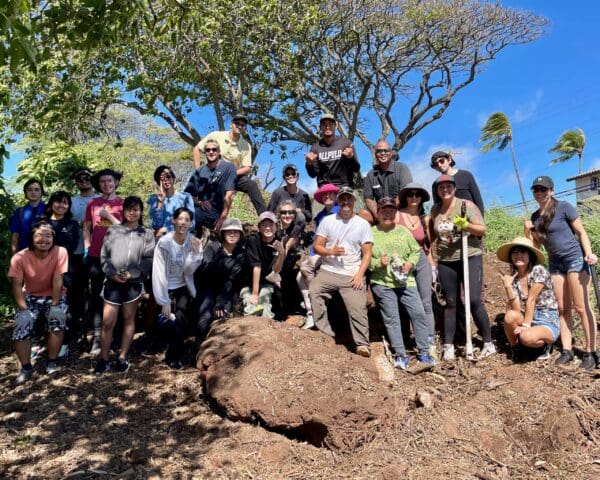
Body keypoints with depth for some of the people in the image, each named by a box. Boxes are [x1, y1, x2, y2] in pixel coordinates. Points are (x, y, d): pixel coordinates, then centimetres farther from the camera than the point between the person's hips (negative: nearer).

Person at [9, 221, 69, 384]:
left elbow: (57, 280, -20)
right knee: (21, 325, -15)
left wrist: (54, 305, -23)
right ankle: (26, 368, 7)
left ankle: (52, 362, -3)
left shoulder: (60, 252, -22)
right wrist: (24, 309, -24)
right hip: (30, 296, 1)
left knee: (58, 318, -24)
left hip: (54, 296, -1)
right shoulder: (20, 257, -20)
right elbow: (17, 286, -16)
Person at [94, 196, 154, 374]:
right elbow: (104, 256, 5)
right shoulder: (112, 230, 8)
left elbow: (149, 260, -2)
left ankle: (122, 357, 21)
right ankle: (103, 359, 14)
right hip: (112, 281, 0)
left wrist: (132, 274, -13)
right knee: (107, 322, 0)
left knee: (129, 320, 10)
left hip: (134, 282, 0)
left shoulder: (147, 234, 6)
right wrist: (112, 274, -10)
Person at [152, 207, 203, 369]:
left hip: (183, 288, 2)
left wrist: (195, 252, -27)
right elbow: (159, 273, -15)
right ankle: (174, 355, 13)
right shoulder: (164, 242, -14)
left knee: (180, 320, -15)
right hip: (166, 289, -2)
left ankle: (174, 357, 4)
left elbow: (189, 271, -11)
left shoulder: (194, 242, -6)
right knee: (171, 323, -12)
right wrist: (164, 302, -17)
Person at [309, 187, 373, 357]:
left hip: (352, 275, -1)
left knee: (358, 308, -14)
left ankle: (362, 345, -6)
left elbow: (367, 253, 3)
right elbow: (317, 246, 5)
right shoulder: (327, 221, 8)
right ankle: (325, 335, -14)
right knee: (313, 292, -23)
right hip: (328, 271, 1)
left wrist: (360, 274, -11)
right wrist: (331, 251, -15)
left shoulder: (363, 224, 6)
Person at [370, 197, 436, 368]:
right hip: (382, 283, -2)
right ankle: (400, 355, 14)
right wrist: (378, 262, -15)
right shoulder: (371, 233, 0)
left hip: (406, 281, 3)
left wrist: (411, 263, -5)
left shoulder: (403, 231, 8)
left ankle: (423, 353, 14)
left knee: (419, 314, 1)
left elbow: (416, 251, 13)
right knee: (391, 319, 2)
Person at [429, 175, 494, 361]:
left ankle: (488, 344, 4)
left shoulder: (466, 205, -5)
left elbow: (482, 229, -9)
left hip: (470, 257, -4)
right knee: (451, 303, 7)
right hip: (445, 261, 4)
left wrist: (465, 225, -23)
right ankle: (448, 346, 11)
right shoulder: (435, 210, 8)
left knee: (474, 300, -10)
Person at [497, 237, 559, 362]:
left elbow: (530, 300, -17)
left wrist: (526, 325, -20)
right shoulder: (512, 277, -1)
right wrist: (508, 286, -22)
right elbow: (517, 309, -12)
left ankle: (546, 343, 3)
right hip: (527, 318, 4)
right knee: (510, 316, -29)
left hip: (548, 321, -4)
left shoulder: (539, 271, -13)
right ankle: (515, 349, -2)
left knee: (527, 337, -34)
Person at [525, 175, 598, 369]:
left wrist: (589, 253, -21)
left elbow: (581, 232, -7)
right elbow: (537, 245, 15)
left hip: (575, 259, -6)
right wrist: (528, 231, -2)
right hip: (555, 263, 6)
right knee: (563, 308, 6)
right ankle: (567, 350, 10)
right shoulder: (535, 216, 9)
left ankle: (590, 352, 1)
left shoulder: (564, 207, -7)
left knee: (581, 307, -6)